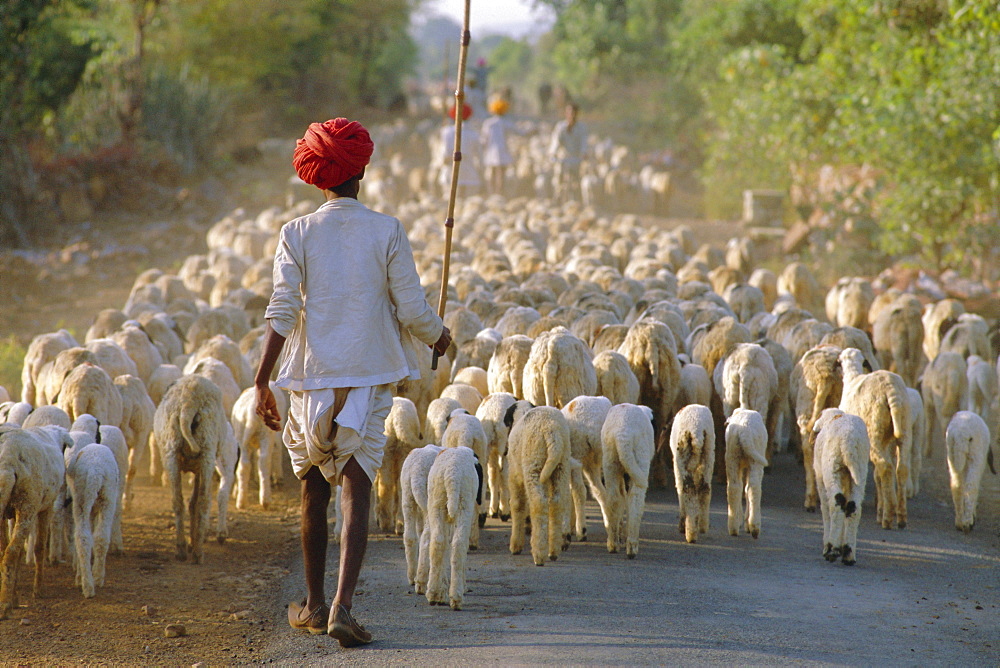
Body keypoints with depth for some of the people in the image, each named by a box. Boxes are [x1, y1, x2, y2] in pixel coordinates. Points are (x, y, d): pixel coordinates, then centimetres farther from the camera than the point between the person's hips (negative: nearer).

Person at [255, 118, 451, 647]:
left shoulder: (297, 234, -1)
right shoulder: (387, 231, -3)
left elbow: (282, 312, -8)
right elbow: (412, 309, -3)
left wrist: (261, 383, -7)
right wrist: (439, 337, 18)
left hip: (313, 377, 1)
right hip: (370, 376, -1)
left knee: (314, 489, 17)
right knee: (356, 490, -6)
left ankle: (313, 604, 26)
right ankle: (342, 606, -21)